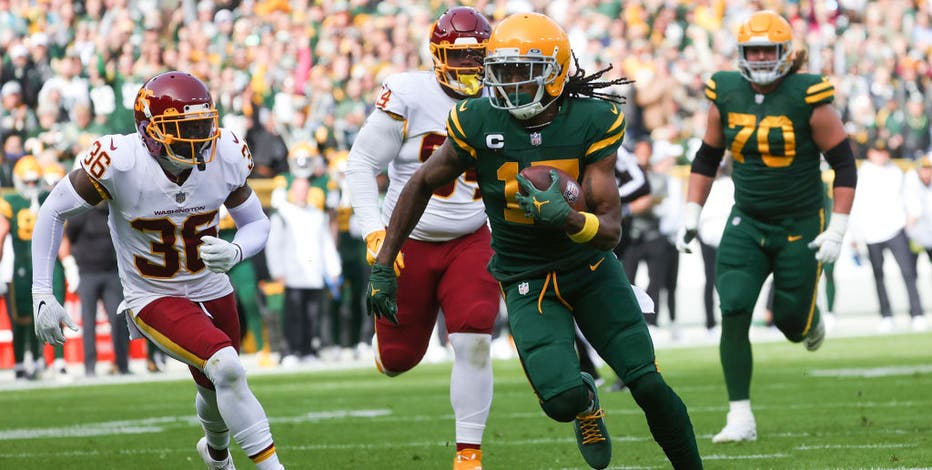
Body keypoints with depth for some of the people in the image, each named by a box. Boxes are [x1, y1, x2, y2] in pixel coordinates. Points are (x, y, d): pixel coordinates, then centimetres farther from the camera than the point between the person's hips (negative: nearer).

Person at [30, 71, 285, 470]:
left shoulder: (226, 157, -15)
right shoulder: (120, 163, -27)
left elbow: (257, 224, -2)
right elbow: (54, 212, -14)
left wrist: (234, 252, -26)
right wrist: (42, 294, -16)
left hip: (212, 290, 5)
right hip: (154, 299, -5)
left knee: (218, 392, 22)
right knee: (227, 369, -27)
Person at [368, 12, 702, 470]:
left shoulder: (592, 122, -16)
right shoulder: (478, 123, -15)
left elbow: (610, 230, -18)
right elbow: (422, 185, 2)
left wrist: (567, 218, -41)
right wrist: (383, 265, 2)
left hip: (591, 267, 1)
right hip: (528, 282, -1)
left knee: (649, 386, -8)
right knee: (562, 399, -19)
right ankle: (585, 401, 19)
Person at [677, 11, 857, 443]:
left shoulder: (808, 99, -14)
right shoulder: (725, 96, -2)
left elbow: (844, 165, -8)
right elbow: (706, 159, 12)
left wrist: (837, 230, -13)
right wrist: (690, 218, 5)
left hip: (800, 227, -3)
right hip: (747, 224, 3)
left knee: (792, 323, 4)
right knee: (733, 314, -14)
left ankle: (811, 318, 44)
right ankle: (741, 418, -9)